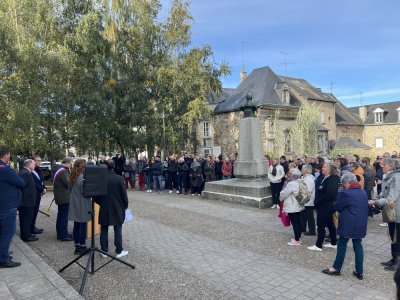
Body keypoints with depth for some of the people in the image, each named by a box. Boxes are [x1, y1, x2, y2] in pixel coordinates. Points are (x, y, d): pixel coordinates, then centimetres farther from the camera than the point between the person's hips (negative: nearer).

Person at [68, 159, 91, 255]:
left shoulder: (72, 177, 7)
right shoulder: (83, 178, -18)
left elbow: (70, 189, 15)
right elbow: (85, 193, -19)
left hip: (74, 205, 8)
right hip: (82, 206, -8)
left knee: (76, 226, 13)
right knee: (83, 226, 2)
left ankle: (77, 247, 22)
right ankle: (82, 247, 10)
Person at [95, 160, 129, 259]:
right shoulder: (119, 179, -12)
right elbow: (124, 194, -8)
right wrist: (125, 206, 7)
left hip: (104, 209, 2)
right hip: (117, 209, -2)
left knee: (104, 230, 12)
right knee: (118, 230, 6)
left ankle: (104, 251, 19)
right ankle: (119, 251, 11)